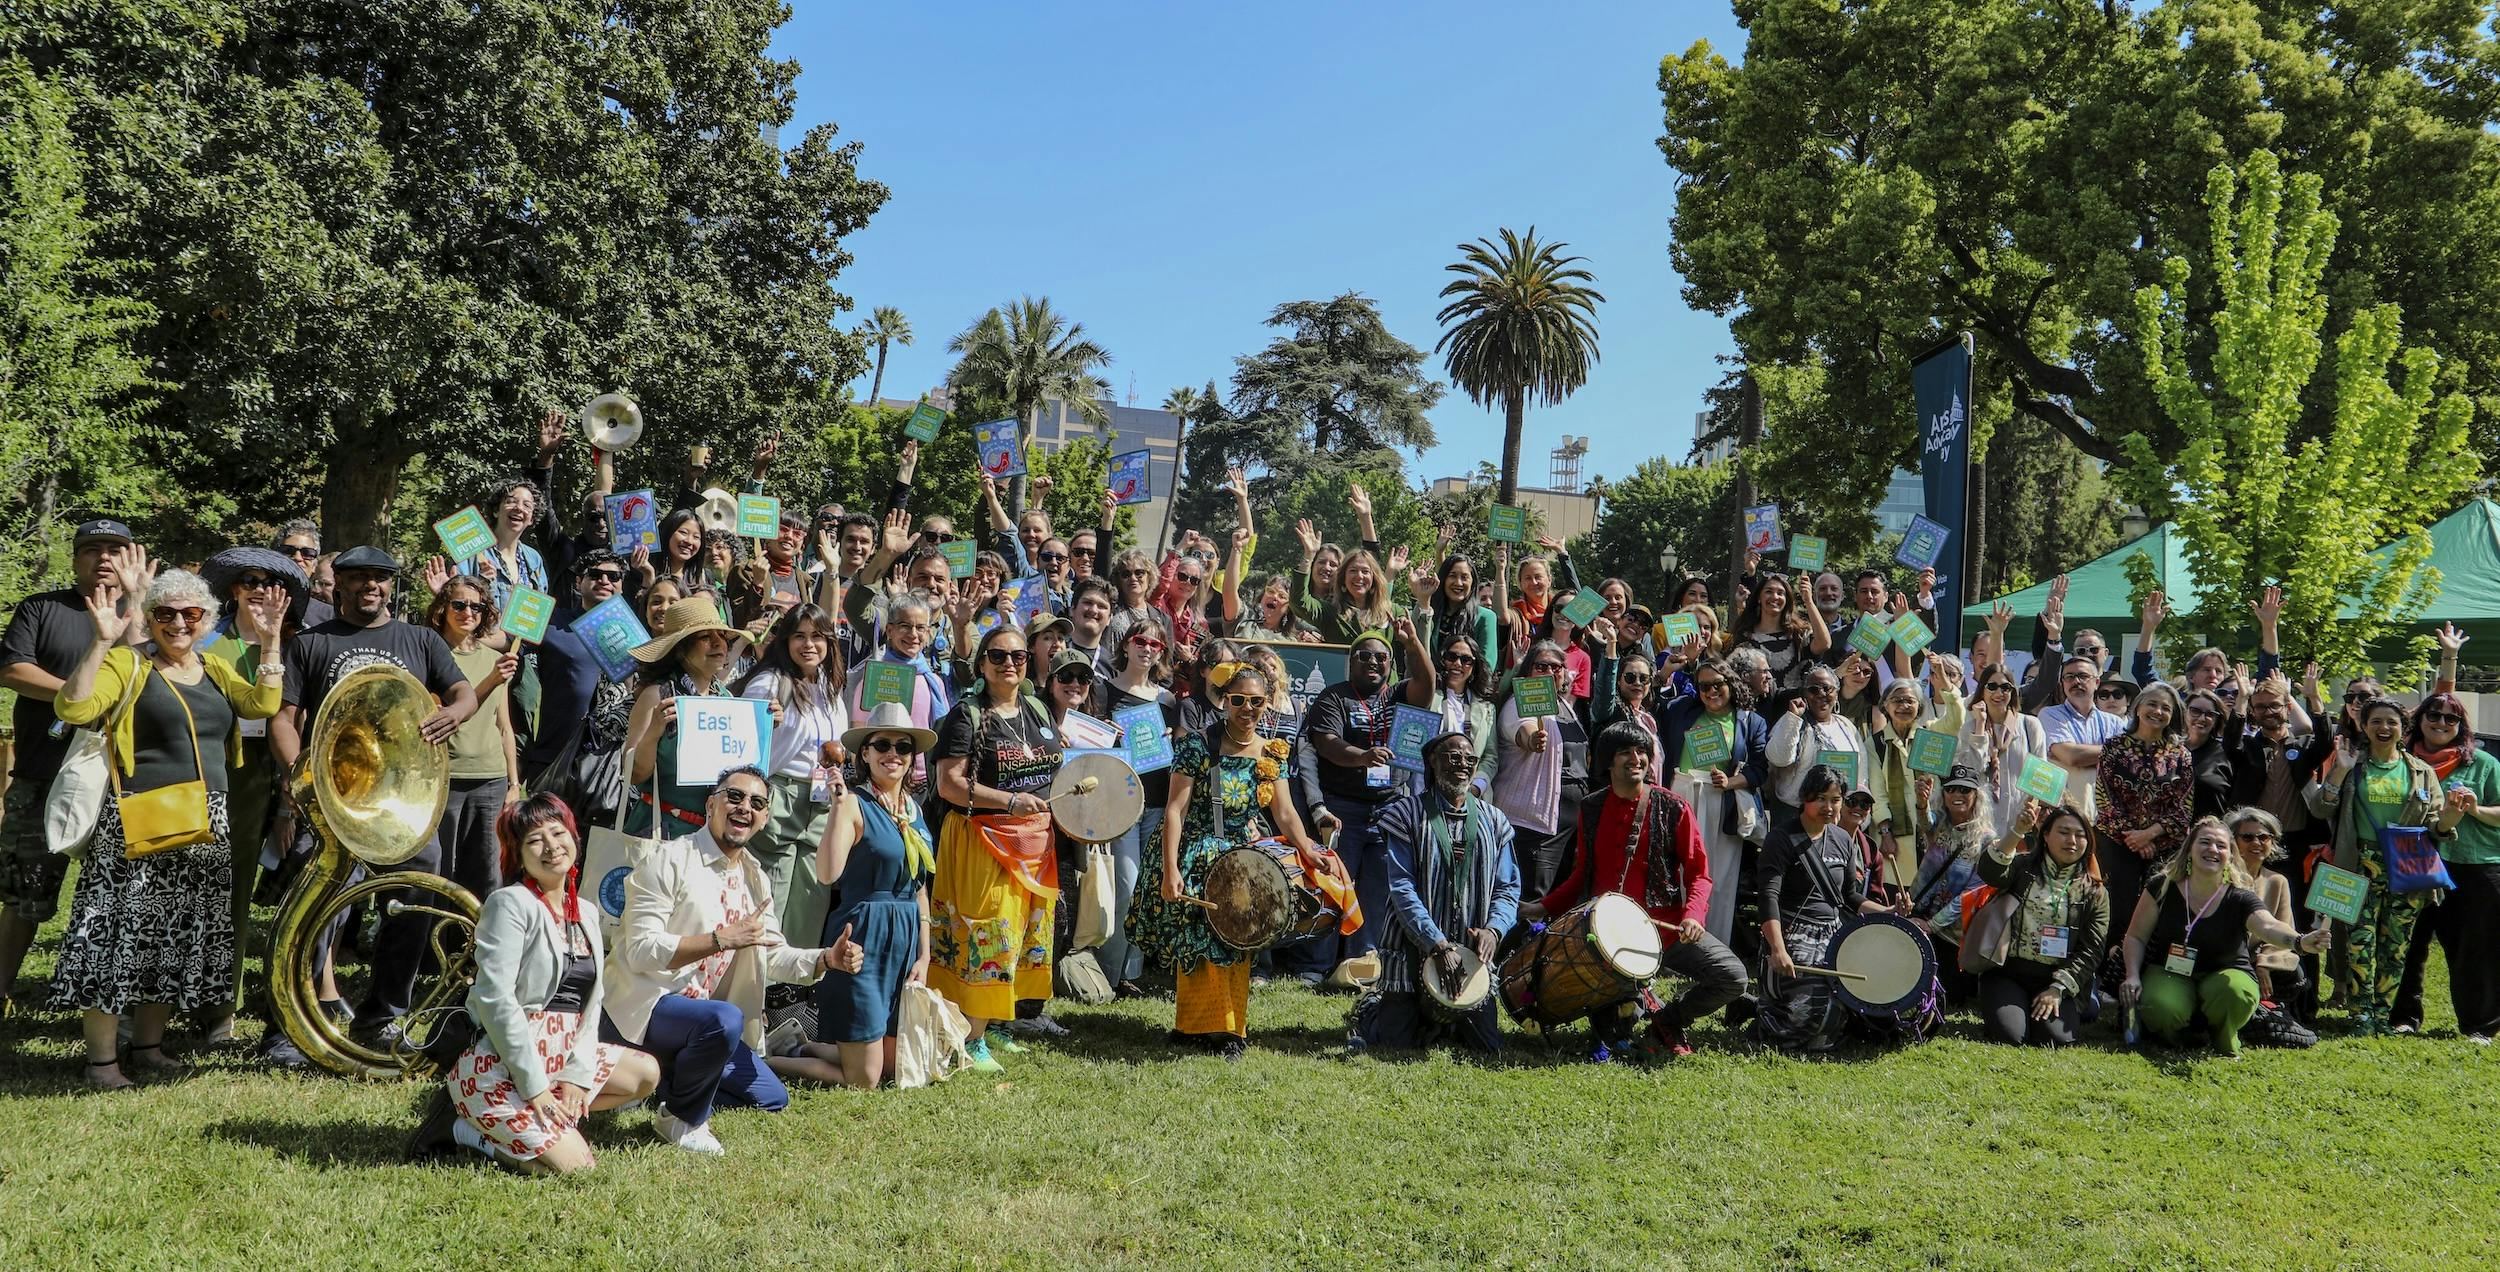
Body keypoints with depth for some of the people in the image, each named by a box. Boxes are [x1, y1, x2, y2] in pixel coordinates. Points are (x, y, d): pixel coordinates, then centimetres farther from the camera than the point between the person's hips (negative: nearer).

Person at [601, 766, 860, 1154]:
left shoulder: (754, 879, 10)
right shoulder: (670, 859, -15)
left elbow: (774, 955, 9)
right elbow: (641, 951, -23)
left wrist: (827, 959, -11)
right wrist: (722, 939, -31)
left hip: (699, 1015, 8)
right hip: (641, 1007, -8)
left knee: (772, 1098, 9)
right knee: (725, 1019, -36)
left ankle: (665, 1079, 16)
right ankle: (682, 1119, -11)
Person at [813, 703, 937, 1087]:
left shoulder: (913, 809, 12)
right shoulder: (855, 803, -10)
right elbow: (827, 874, -26)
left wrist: (924, 956, 11)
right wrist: (839, 804, -27)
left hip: (907, 940, 7)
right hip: (863, 939, -7)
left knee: (893, 1067, 13)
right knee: (863, 1081, -6)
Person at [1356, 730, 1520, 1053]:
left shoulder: (1493, 821, 8)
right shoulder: (1408, 814, -4)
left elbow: (1507, 887, 7)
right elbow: (1402, 887, -11)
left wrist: (1494, 929, -14)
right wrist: (1437, 944, -21)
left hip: (1473, 953, 3)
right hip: (1414, 950, -3)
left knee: (1487, 1044, -2)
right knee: (1397, 1039, -7)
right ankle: (1370, 1007, 27)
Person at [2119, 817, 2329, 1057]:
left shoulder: (2239, 899, -9)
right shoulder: (2163, 887, -6)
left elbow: (2269, 926, -31)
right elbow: (2136, 937, 1)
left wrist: (2300, 941, -53)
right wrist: (2133, 976, -15)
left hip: (2223, 975, 1)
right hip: (2169, 973, -1)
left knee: (2236, 993, -36)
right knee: (2163, 1009, -35)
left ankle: (2225, 1041, 0)